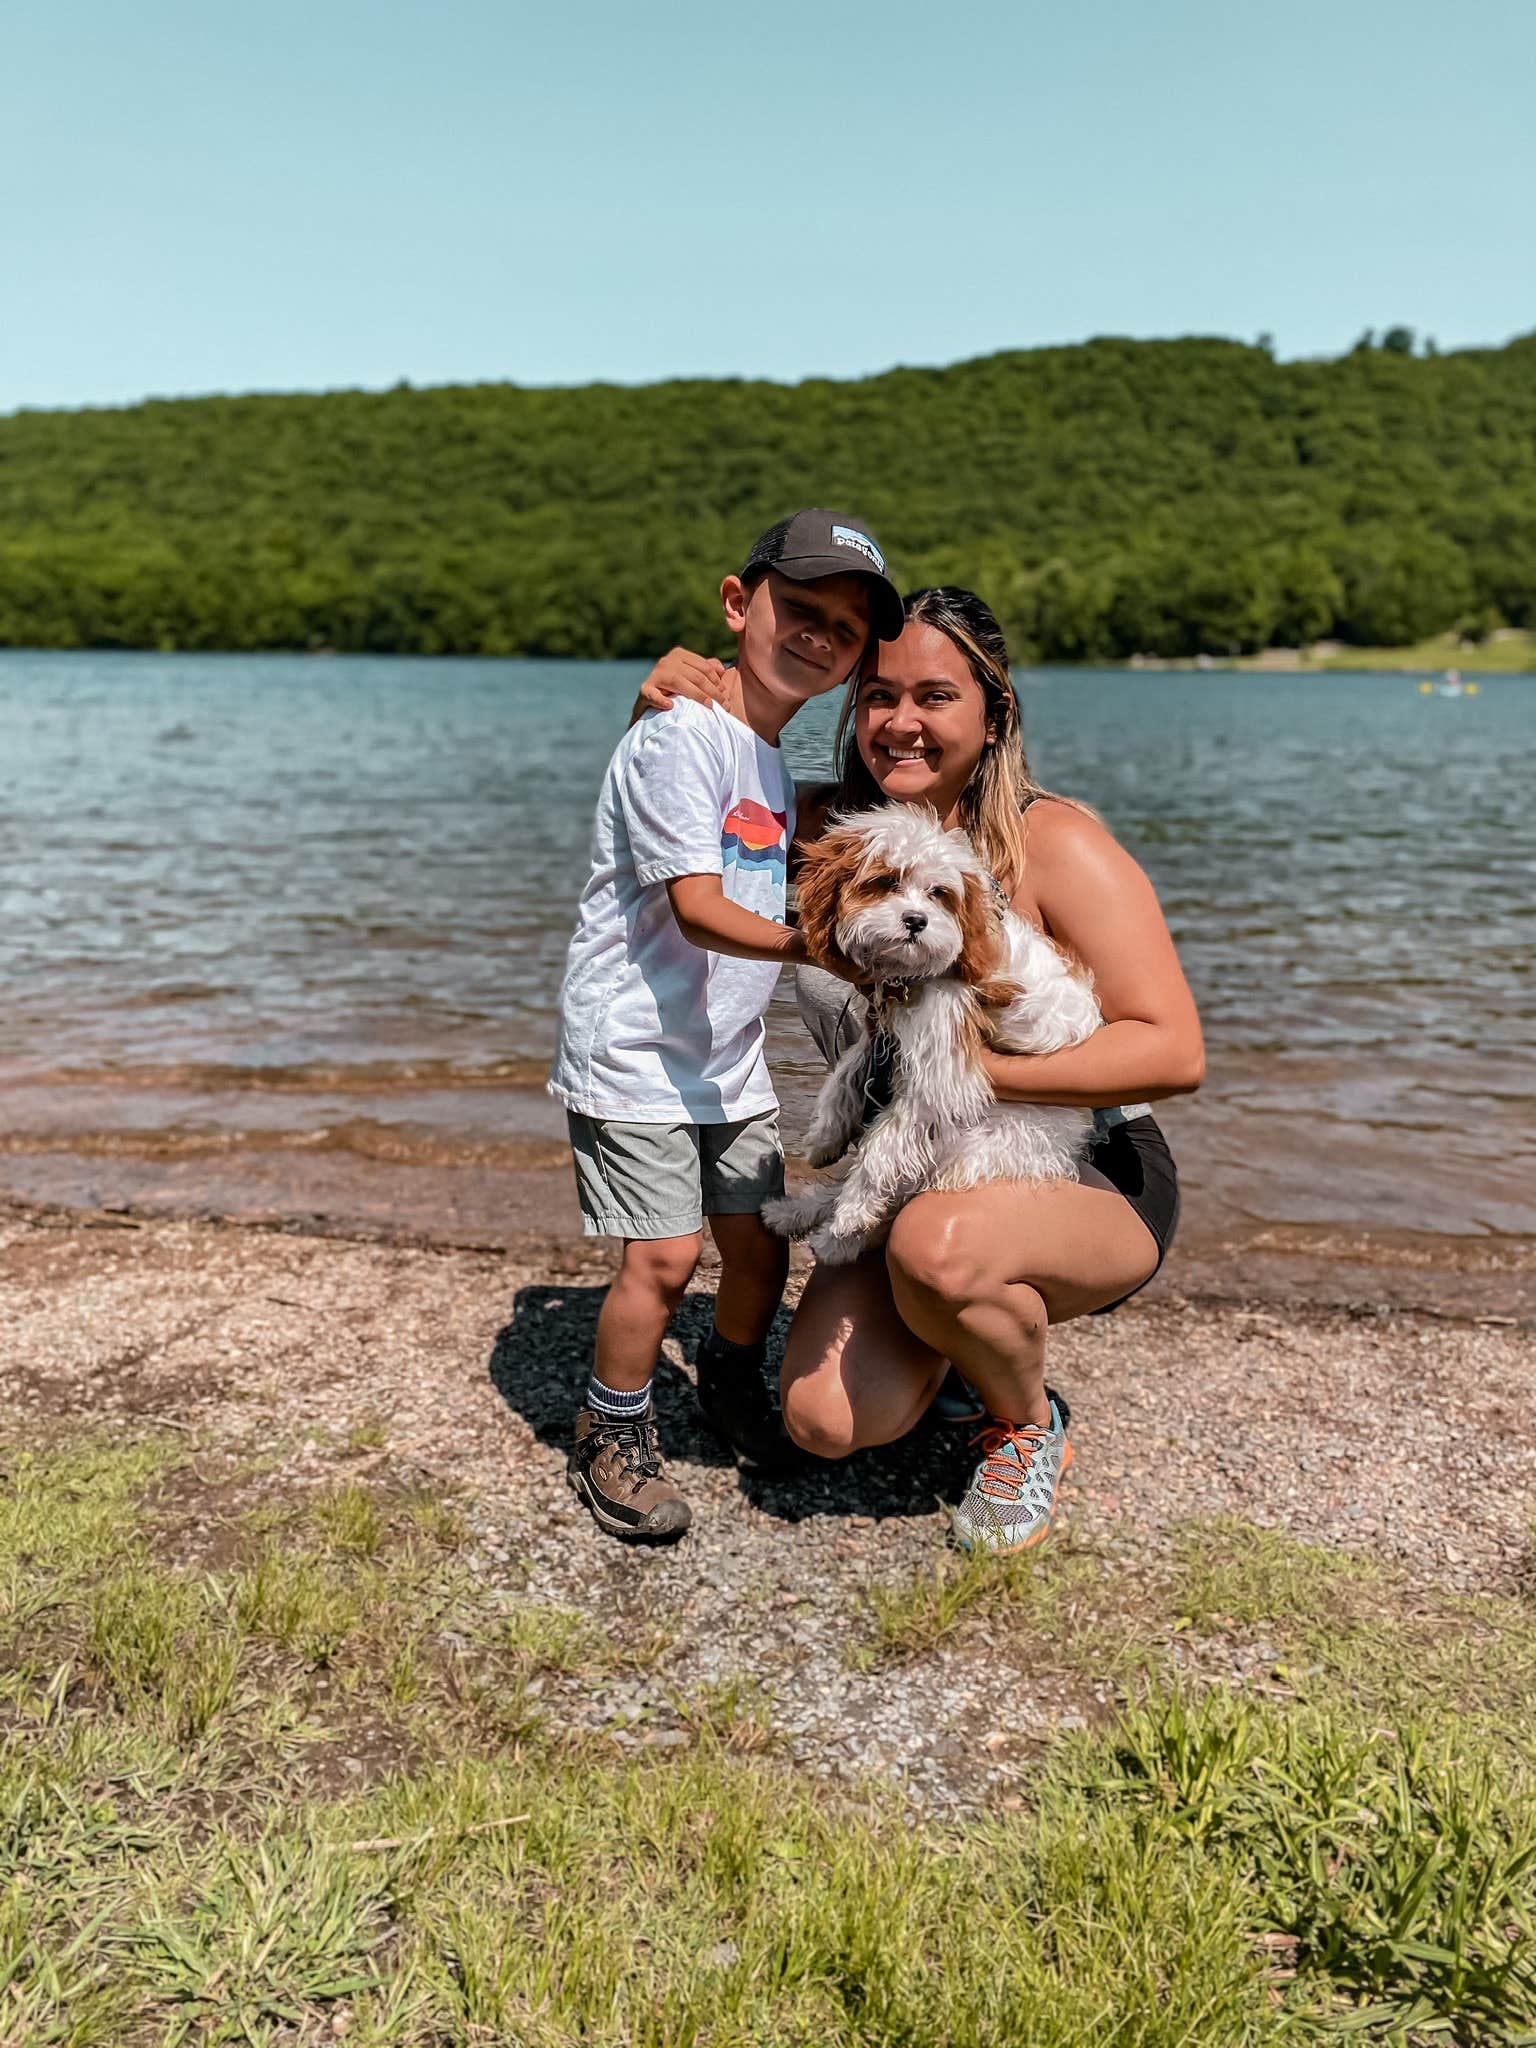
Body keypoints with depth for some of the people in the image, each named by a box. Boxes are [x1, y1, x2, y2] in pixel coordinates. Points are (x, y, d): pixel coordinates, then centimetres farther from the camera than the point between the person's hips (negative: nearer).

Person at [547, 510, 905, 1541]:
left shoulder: (776, 760, 13)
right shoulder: (680, 736, -15)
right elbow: (697, 908, -22)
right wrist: (808, 943, -34)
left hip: (729, 1056, 8)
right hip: (635, 1054, -8)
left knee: (761, 1237, 10)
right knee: (665, 1254, -10)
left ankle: (732, 1383, 38)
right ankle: (613, 1437, 13)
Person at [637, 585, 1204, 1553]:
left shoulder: (1055, 844, -16)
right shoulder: (829, 830, -2)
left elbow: (1175, 1051, -22)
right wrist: (666, 704, -11)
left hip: (1083, 1181, -4)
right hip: (906, 1184, 4)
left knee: (939, 1245, -37)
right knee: (826, 1422, -14)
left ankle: (1031, 1428, -3)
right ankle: (949, 1327, 20)